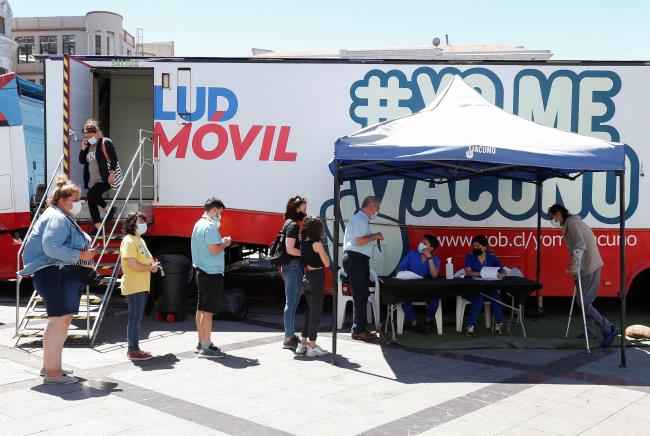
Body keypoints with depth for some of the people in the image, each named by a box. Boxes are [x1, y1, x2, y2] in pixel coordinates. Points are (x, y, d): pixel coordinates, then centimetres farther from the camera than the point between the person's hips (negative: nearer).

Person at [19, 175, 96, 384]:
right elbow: (51, 247, -25)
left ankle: (50, 365, 29)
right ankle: (52, 372, -11)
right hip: (55, 274, -12)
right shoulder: (57, 218, -13)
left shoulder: (65, 218, 22)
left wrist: (86, 252, 13)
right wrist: (80, 255, -22)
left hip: (66, 276, 12)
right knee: (59, 319, -13)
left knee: (63, 319, 18)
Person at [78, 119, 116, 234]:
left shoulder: (105, 142, -7)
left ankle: (109, 209, -5)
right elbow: (82, 161, 15)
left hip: (104, 179, -8)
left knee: (91, 194, -26)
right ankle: (98, 228, 12)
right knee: (91, 203, 5)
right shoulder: (88, 145, 14)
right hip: (92, 180, 8)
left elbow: (114, 159, -13)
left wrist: (112, 173, -21)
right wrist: (83, 149, 0)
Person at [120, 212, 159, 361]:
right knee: (135, 318, -7)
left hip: (142, 286, 10)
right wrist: (150, 268, -10)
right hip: (133, 286, -10)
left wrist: (153, 263, 4)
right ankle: (133, 351, -2)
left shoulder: (140, 240, 18)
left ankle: (134, 348, 19)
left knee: (137, 318, 13)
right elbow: (133, 264, -21)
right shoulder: (129, 241, -13)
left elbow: (145, 258, 26)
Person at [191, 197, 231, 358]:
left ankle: (202, 342, 25)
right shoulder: (209, 226, -17)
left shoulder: (198, 224, 15)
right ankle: (206, 348, -4)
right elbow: (214, 250, -24)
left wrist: (221, 242, 14)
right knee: (208, 311, -7)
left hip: (202, 272, 11)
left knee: (201, 309, 16)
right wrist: (225, 244, -6)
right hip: (212, 274, -11)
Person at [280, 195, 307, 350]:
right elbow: (290, 249, -21)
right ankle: (289, 339, 1)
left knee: (292, 303, 16)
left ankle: (290, 336, 24)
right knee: (291, 303, -4)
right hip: (294, 266, -10)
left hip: (291, 266, 10)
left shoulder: (289, 223, 14)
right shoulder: (293, 225, -15)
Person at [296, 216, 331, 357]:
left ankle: (303, 343, 23)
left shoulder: (303, 243, 4)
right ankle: (312, 347, 5)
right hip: (317, 278, -7)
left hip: (307, 277, 7)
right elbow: (326, 263, -9)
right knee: (316, 313, 0)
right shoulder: (317, 244, -15)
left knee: (310, 311, 19)